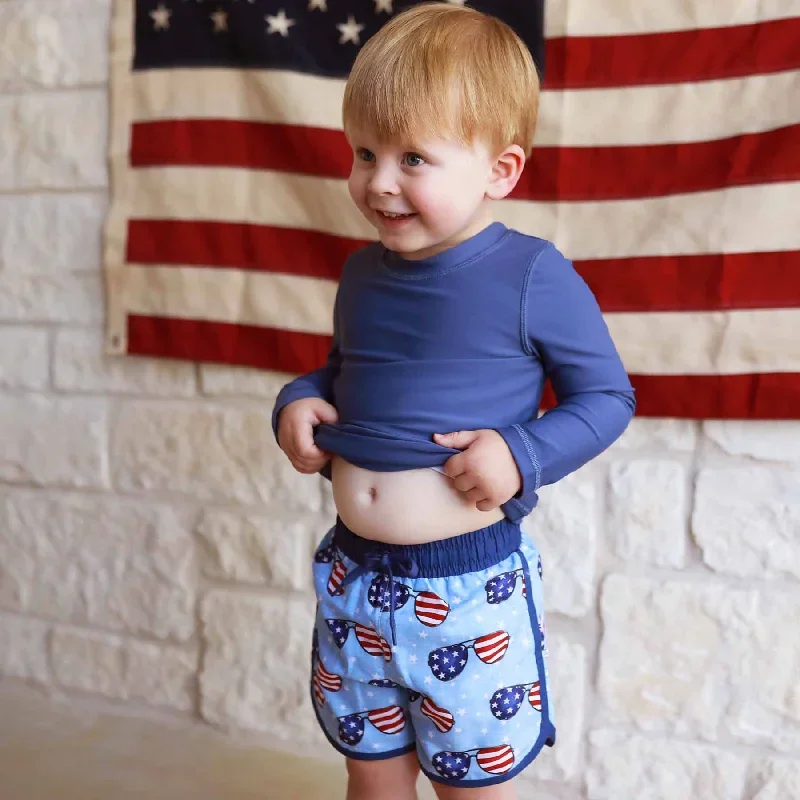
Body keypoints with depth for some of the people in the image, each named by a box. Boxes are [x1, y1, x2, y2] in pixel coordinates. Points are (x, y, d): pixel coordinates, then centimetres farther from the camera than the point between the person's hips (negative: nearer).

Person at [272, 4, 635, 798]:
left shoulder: (532, 277, -13)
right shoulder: (362, 274, 4)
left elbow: (607, 396, -6)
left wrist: (523, 454, -21)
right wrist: (300, 401, -2)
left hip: (471, 587, -5)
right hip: (355, 577, 6)